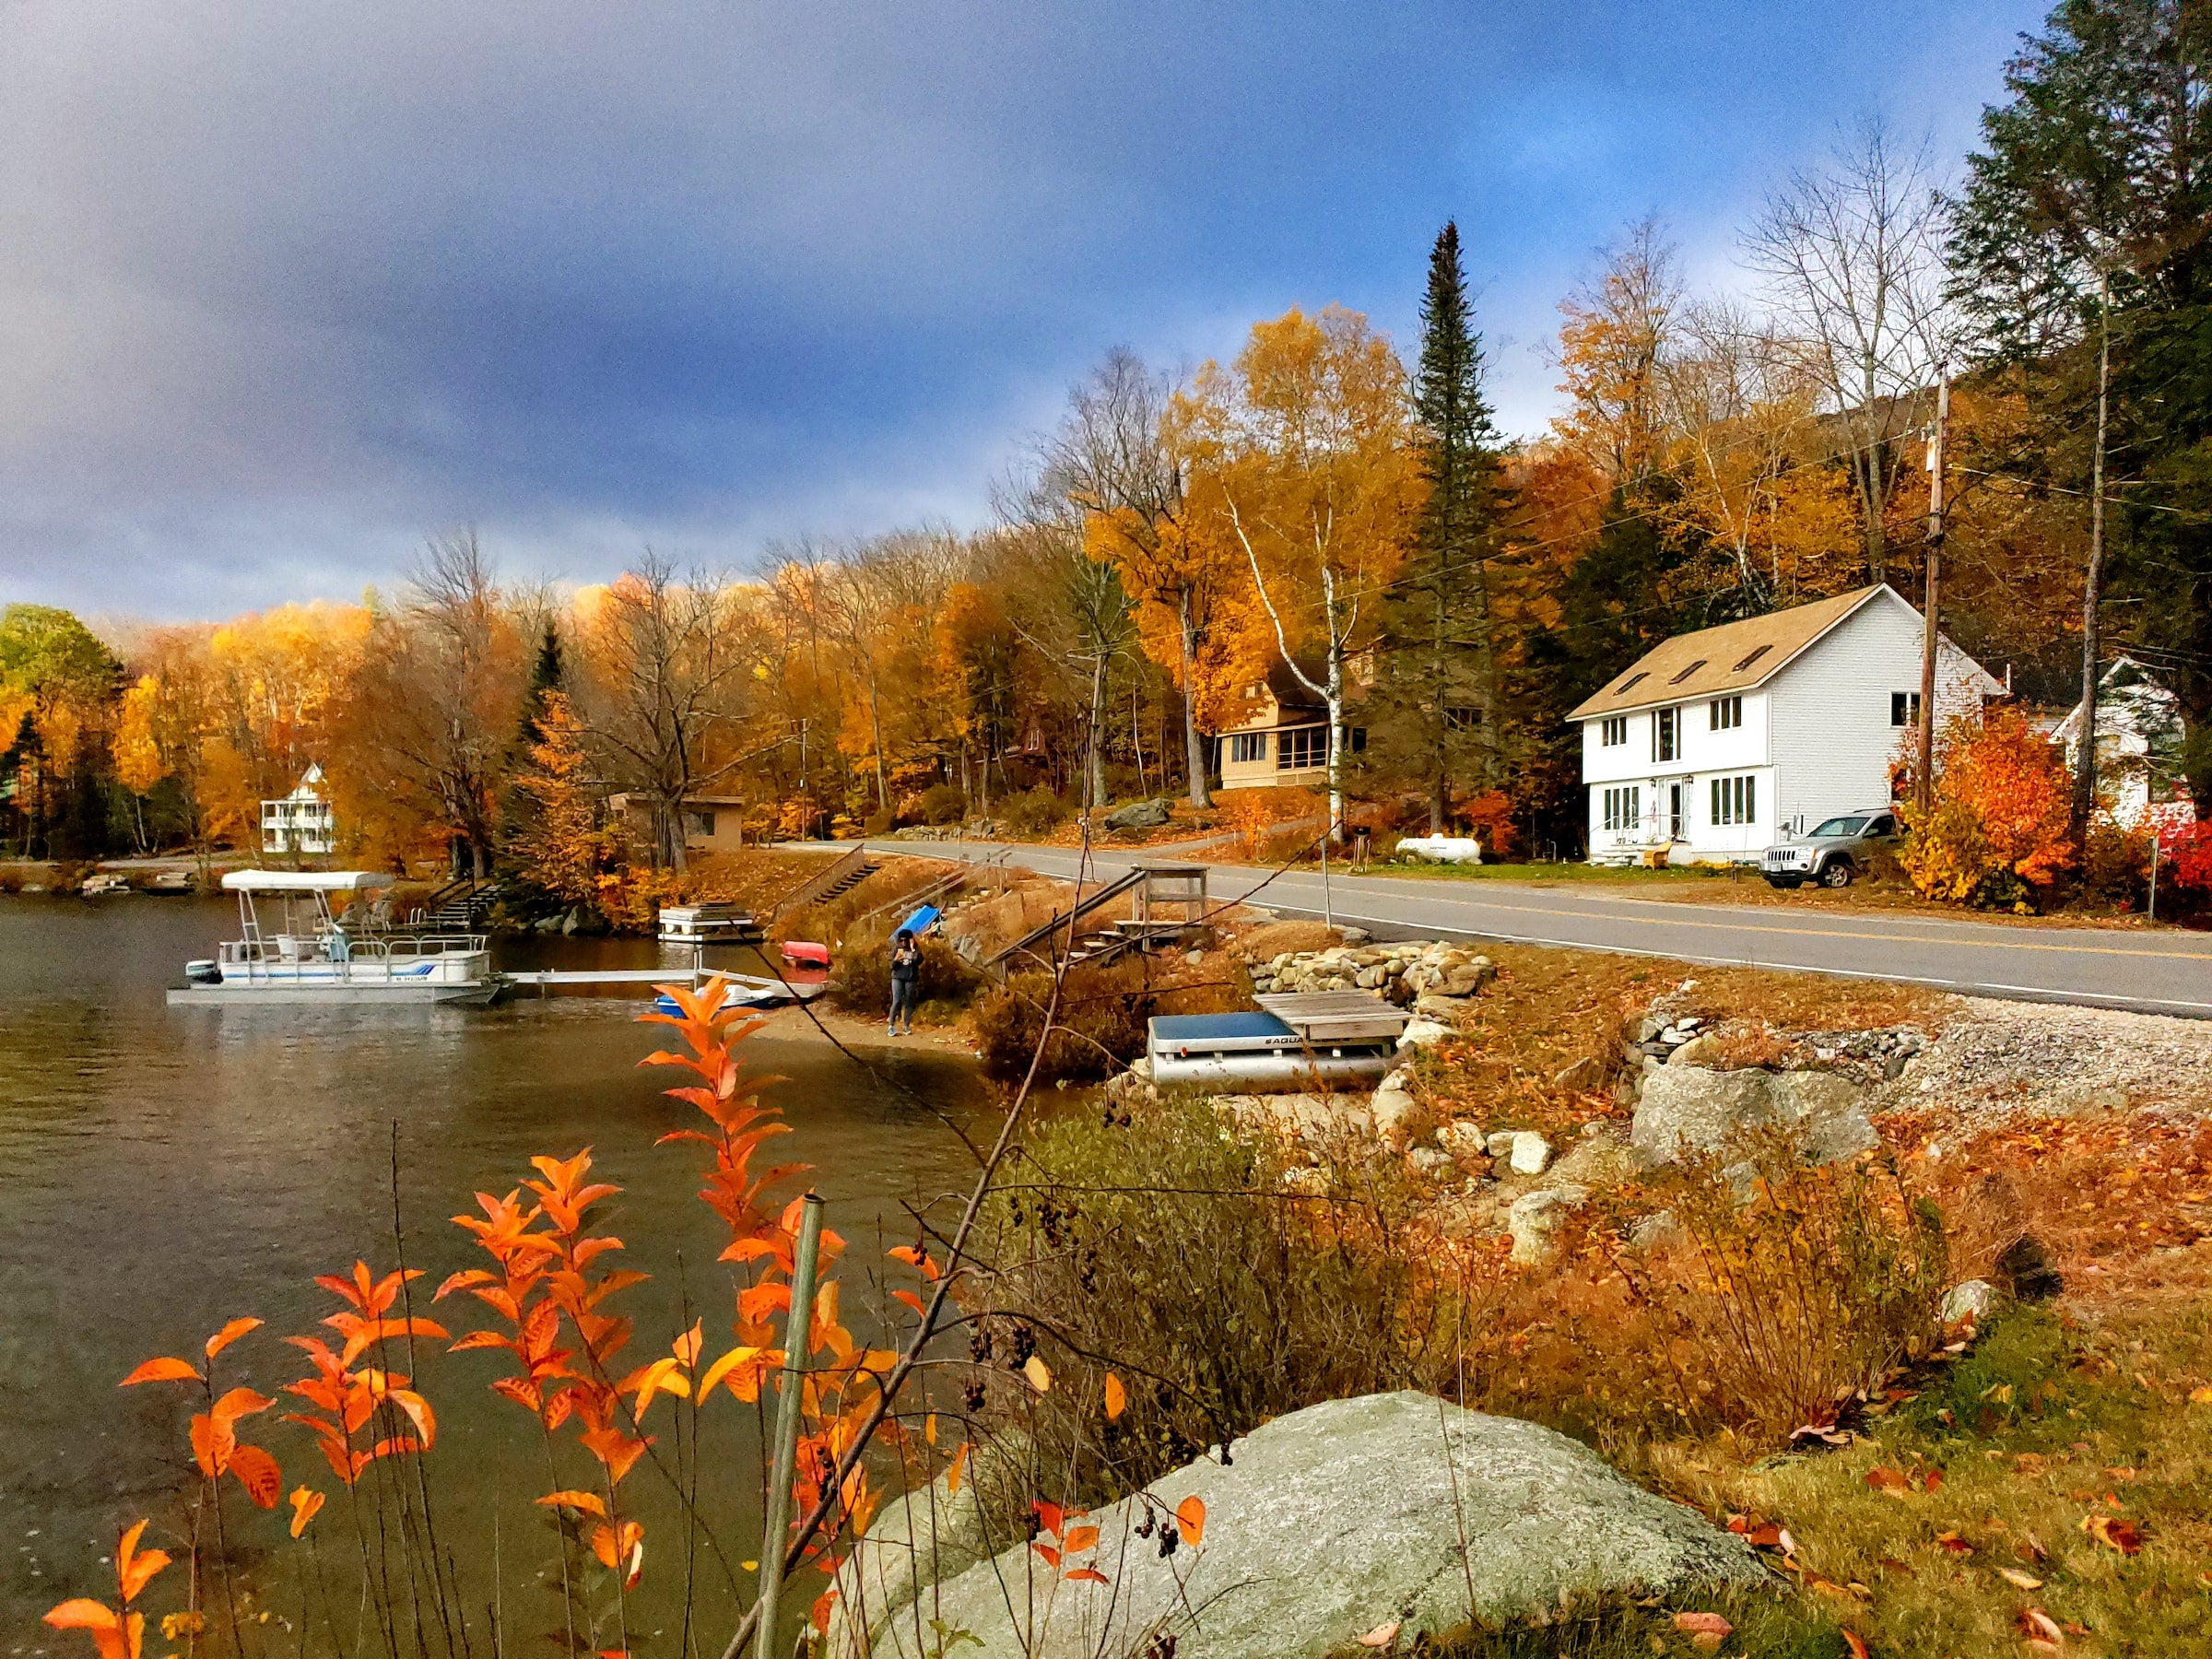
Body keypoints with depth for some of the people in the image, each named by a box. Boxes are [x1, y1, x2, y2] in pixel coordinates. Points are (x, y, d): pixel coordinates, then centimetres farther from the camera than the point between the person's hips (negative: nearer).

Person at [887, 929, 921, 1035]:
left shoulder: (914, 949, 1)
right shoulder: (896, 949, 2)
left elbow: (919, 961, -16)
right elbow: (892, 966, 2)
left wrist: (913, 949, -20)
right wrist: (896, 959, -18)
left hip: (910, 979, 1)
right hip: (897, 978, -1)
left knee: (908, 1002, 3)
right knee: (896, 1001, -9)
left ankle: (907, 1026, 10)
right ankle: (891, 1026, -7)